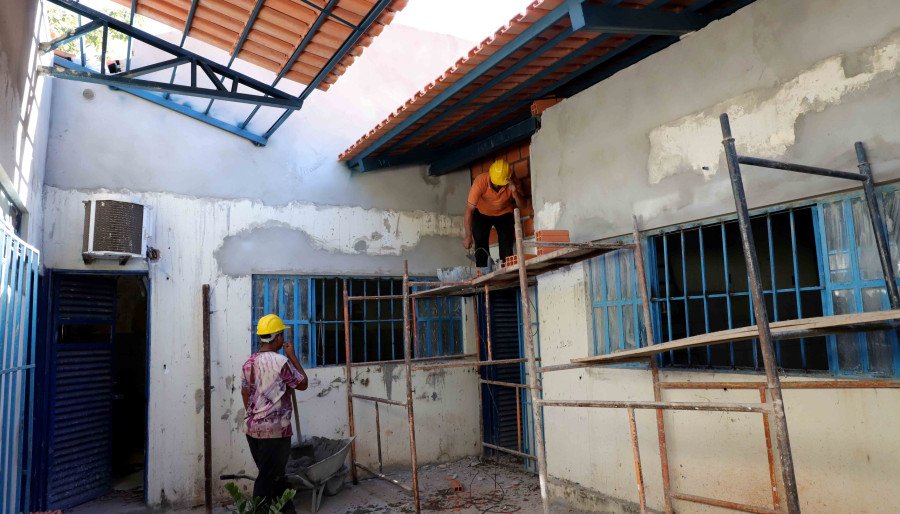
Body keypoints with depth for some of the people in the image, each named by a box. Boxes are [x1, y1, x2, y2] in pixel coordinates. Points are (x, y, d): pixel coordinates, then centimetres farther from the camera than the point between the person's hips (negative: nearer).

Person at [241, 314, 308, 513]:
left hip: (253, 428, 8)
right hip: (275, 429, -7)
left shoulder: (249, 363, 5)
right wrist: (292, 355, -1)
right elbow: (303, 384, -4)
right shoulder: (281, 361, -16)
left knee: (275, 474, 18)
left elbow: (245, 395, 13)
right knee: (268, 478, 2)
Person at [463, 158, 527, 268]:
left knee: (507, 246, -10)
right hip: (482, 214, -1)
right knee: (480, 244, -13)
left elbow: (522, 206, -20)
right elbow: (469, 209, -31)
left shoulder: (512, 182, -25)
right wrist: (468, 236, -33)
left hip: (504, 213, 2)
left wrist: (514, 191, -40)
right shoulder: (480, 181, -32)